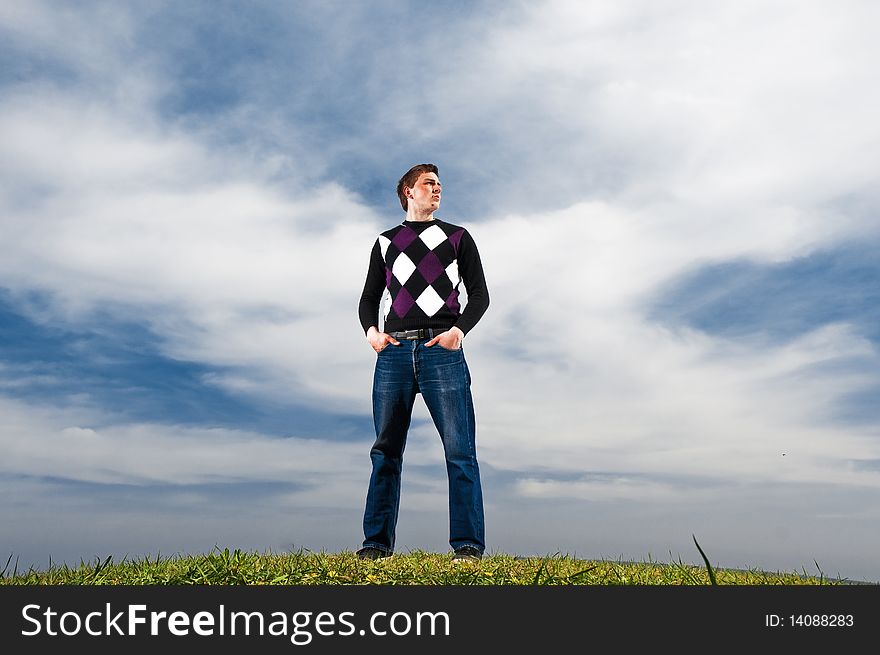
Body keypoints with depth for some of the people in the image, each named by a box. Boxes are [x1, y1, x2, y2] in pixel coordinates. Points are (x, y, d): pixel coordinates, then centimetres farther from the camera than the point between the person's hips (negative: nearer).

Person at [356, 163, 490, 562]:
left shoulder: (457, 237, 17)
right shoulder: (386, 242, 22)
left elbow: (479, 294, 9)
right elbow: (369, 298, 19)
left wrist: (459, 329, -10)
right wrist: (371, 330, -3)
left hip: (441, 349, -2)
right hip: (394, 350, 2)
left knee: (459, 449, -8)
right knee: (386, 450, 1)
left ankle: (468, 544, -5)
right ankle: (377, 542, 7)